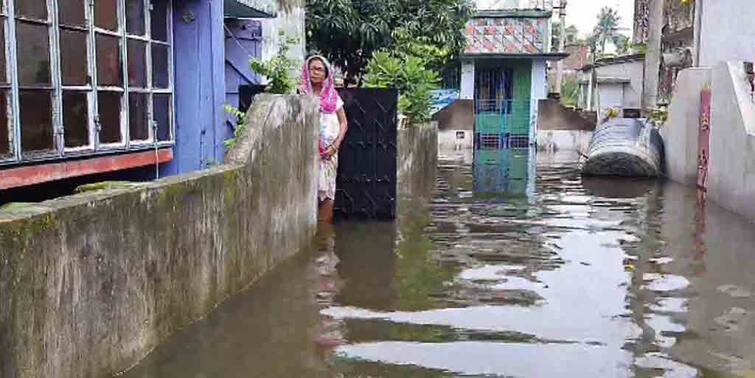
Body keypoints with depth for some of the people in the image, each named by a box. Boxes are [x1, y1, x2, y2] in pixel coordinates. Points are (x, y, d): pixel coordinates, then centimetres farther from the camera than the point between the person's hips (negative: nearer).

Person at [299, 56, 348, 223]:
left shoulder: (333, 96, 8)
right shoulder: (301, 94, 2)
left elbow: (344, 123, 9)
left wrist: (335, 146, -3)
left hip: (329, 151, 2)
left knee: (327, 192, 1)